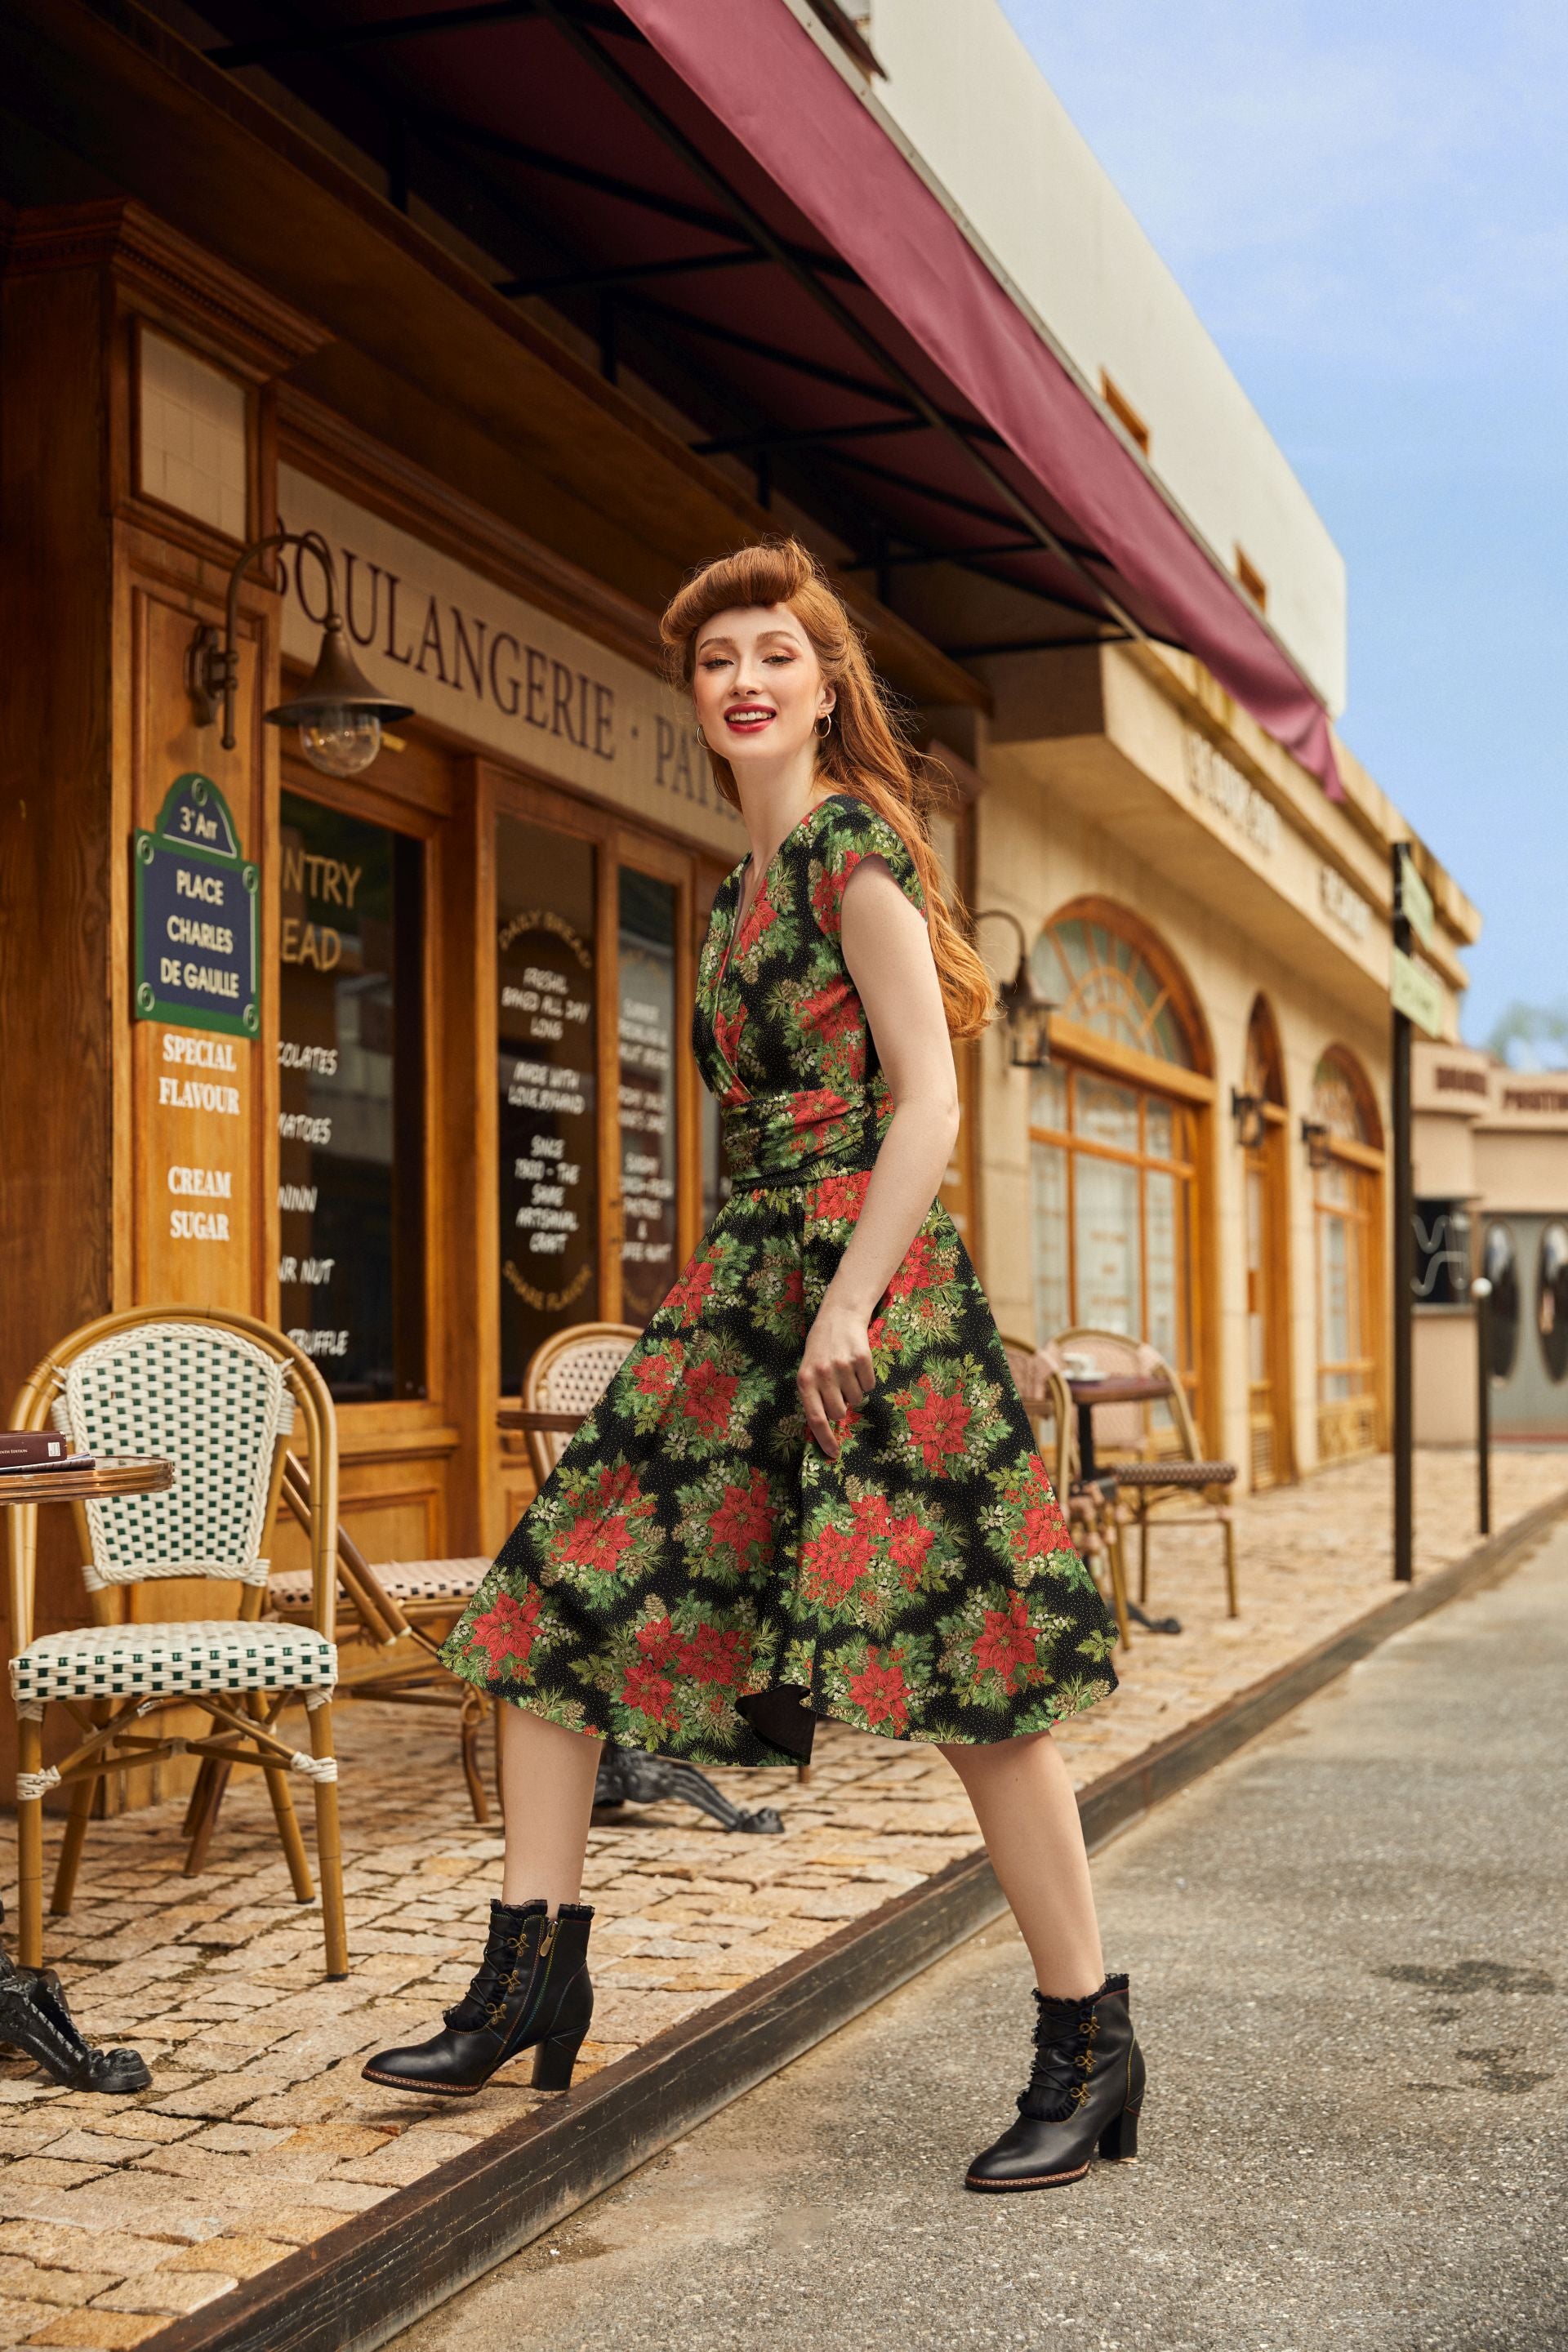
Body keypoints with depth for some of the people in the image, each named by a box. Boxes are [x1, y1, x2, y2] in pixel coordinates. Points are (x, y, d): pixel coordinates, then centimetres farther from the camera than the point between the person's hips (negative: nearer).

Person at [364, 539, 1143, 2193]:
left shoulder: (852, 846, -6)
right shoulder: (748, 882, 19)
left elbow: (928, 1100, -14)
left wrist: (850, 1306, -22)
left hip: (862, 1274, -9)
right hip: (746, 1282, 9)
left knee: (956, 1651, -7)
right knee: (559, 1588, 6)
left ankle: (1089, 2040, 4)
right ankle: (532, 1974, 14)